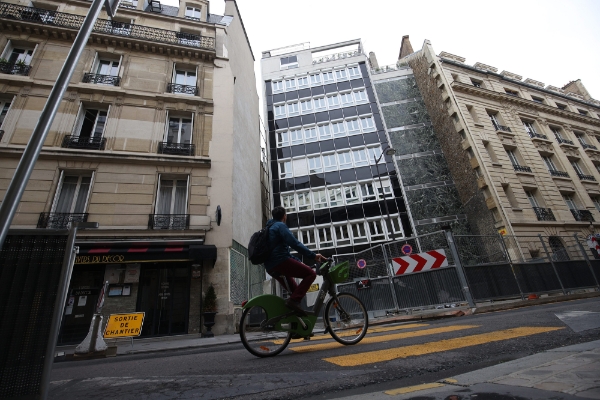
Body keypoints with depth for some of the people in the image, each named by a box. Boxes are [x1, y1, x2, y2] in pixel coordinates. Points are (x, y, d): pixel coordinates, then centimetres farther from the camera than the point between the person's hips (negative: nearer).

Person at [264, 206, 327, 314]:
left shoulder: (269, 228, 27)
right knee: (311, 273, -10)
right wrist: (313, 256, -18)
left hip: (271, 267, 10)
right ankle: (293, 300, -21)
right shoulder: (280, 226, -1)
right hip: (281, 262, -10)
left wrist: (299, 262, 26)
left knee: (294, 290, 22)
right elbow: (294, 243, -17)